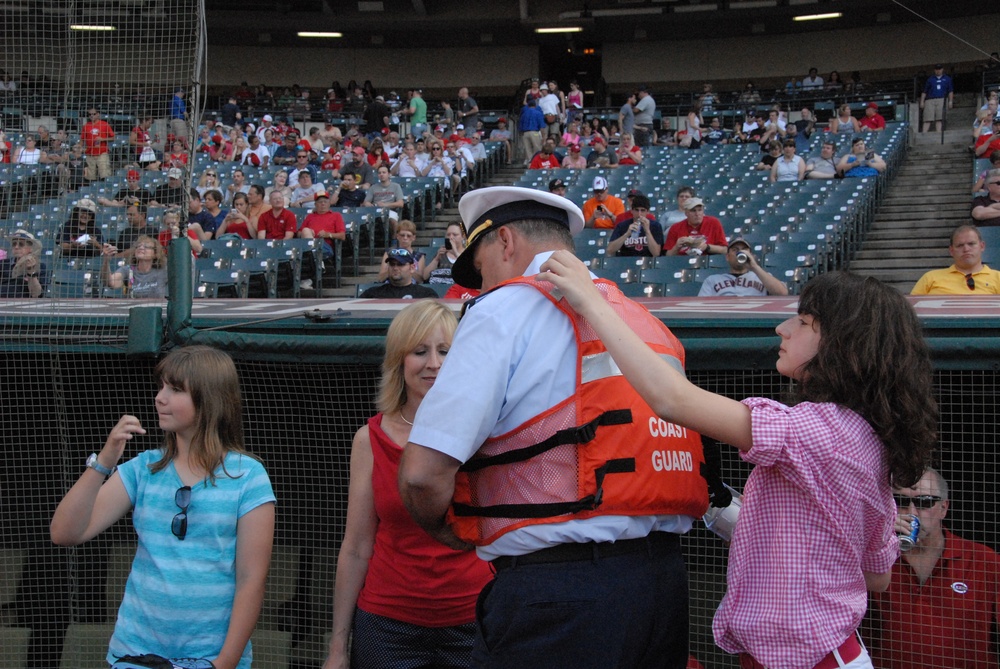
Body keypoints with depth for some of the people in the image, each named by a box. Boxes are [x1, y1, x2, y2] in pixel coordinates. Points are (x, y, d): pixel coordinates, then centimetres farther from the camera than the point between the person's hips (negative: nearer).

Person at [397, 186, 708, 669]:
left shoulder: (507, 308, -5)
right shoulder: (644, 320, 17)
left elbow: (423, 472, -13)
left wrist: (443, 528, 7)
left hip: (555, 593, -7)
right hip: (664, 580, 7)